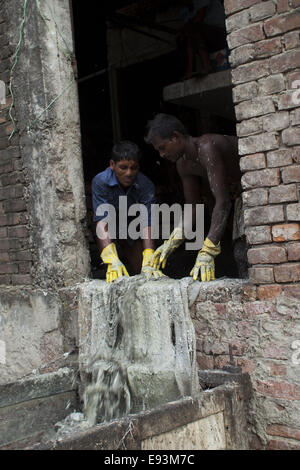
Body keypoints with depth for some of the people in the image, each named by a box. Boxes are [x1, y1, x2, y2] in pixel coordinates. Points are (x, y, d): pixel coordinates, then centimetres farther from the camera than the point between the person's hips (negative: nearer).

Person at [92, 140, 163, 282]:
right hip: (110, 230, -2)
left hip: (132, 229, 2)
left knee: (142, 273, -2)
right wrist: (113, 261, -53)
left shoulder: (146, 185, -27)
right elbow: (102, 220, -40)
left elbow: (147, 223, -35)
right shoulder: (100, 182, -31)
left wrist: (148, 263, -49)